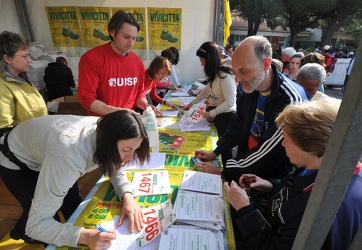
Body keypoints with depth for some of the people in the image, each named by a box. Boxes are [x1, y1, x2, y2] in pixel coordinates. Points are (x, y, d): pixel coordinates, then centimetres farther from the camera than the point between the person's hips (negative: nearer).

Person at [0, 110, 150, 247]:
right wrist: (85, 236, -52)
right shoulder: (70, 156, -47)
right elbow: (36, 224, -39)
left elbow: (116, 169, -12)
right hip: (16, 161, -5)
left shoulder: (106, 132, -28)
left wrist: (127, 196, -31)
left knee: (73, 205, 5)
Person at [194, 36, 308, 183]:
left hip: (271, 177, -5)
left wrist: (223, 171, -16)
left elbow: (268, 151, -23)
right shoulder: (247, 87, -8)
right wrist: (215, 152, 5)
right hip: (246, 161, 5)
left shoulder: (291, 100, -27)